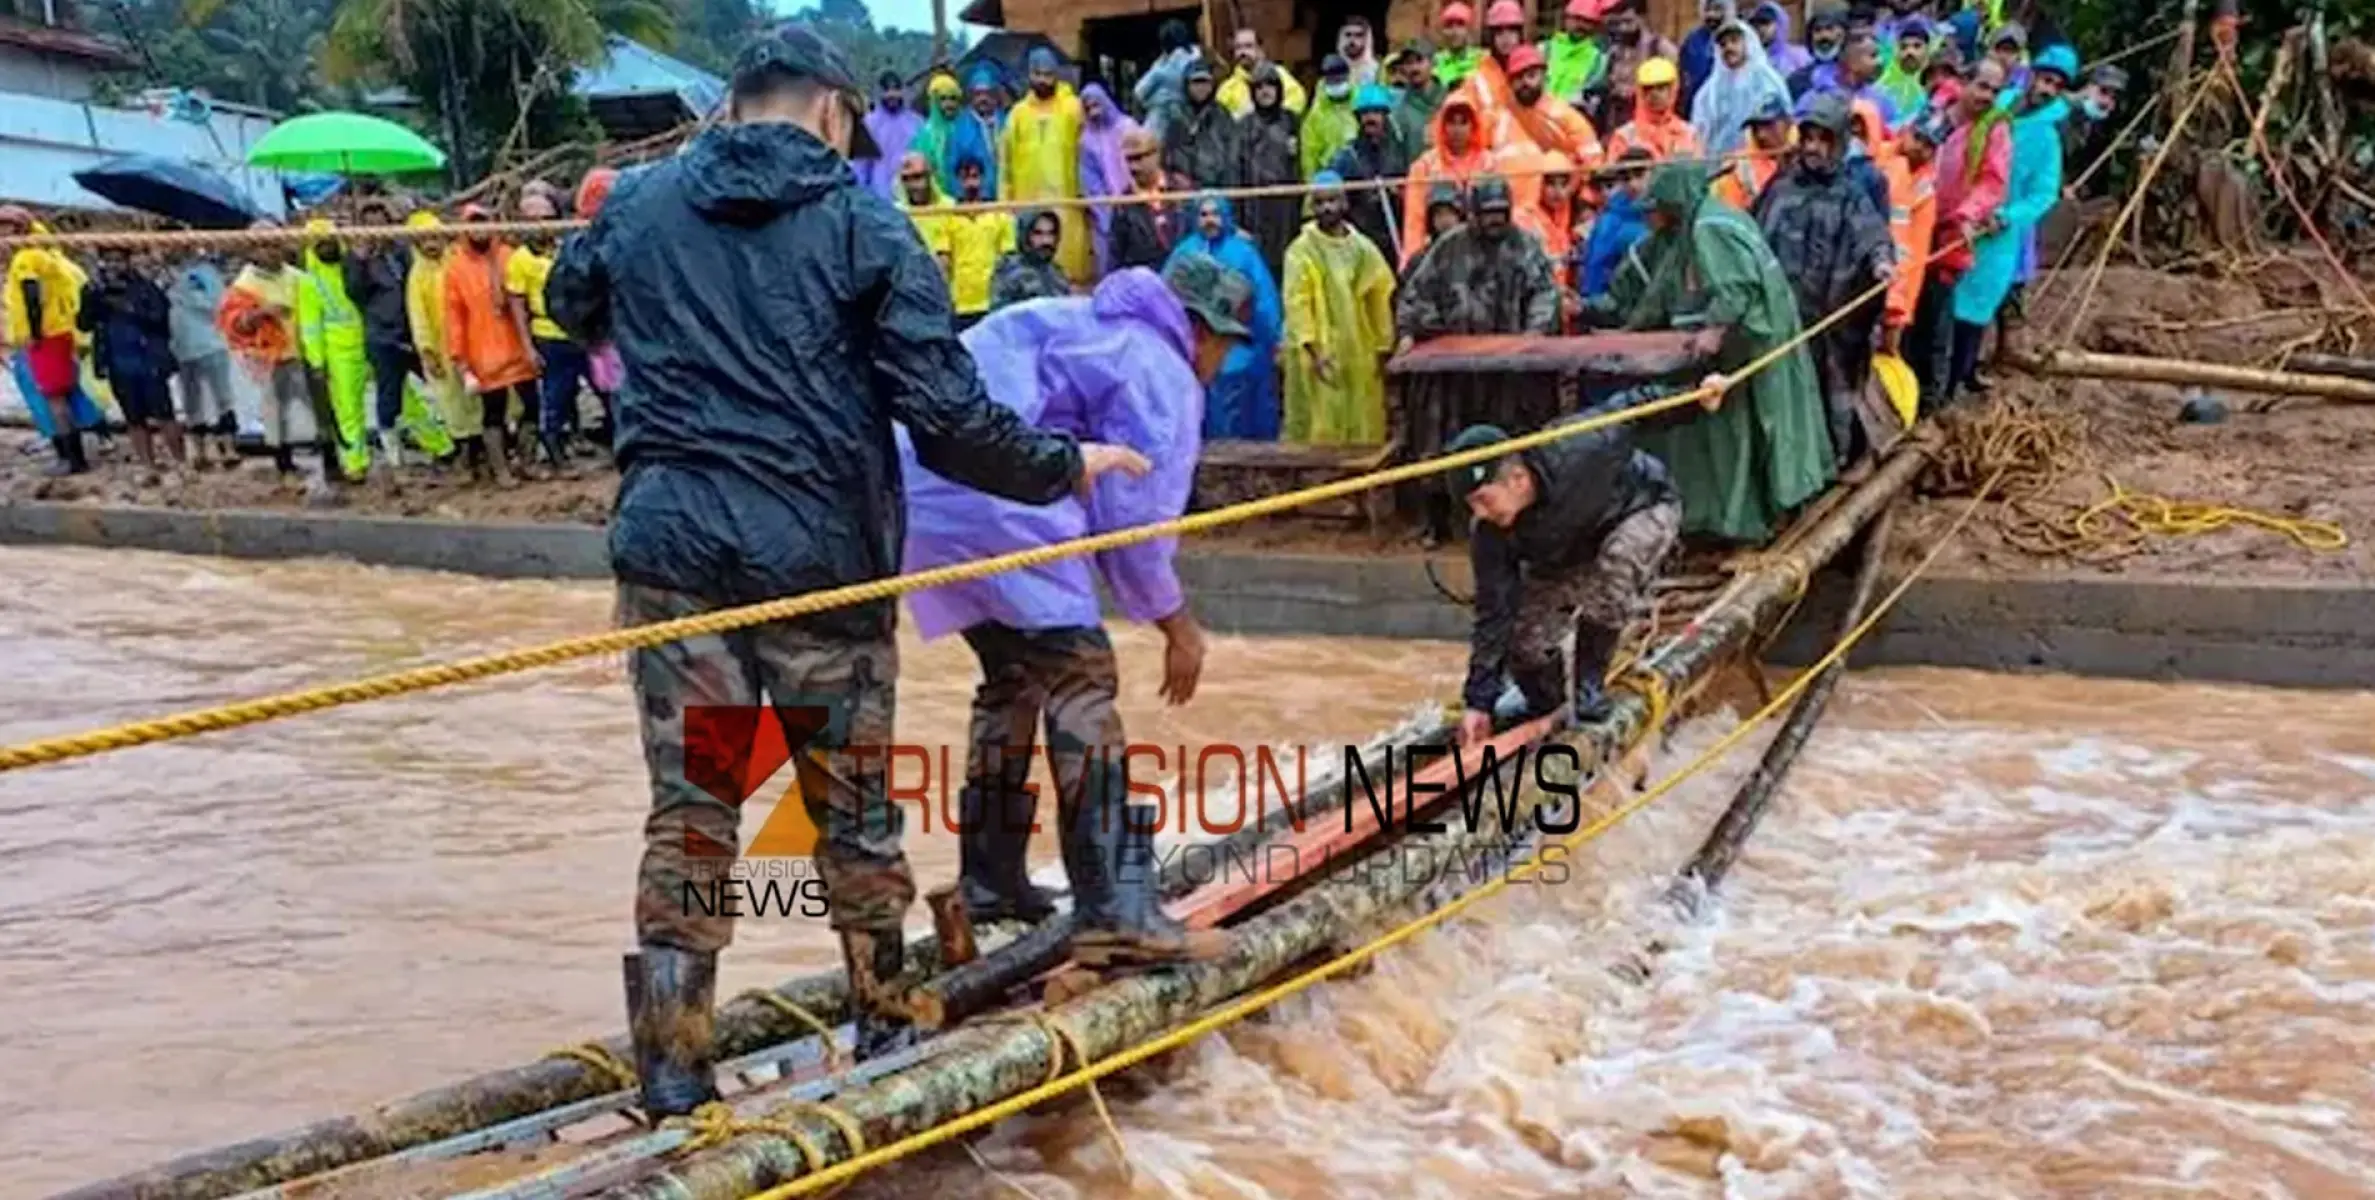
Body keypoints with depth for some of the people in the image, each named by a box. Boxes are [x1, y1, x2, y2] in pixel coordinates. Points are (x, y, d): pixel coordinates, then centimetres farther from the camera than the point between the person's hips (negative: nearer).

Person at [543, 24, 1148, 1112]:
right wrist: (1066, 466, 6)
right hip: (818, 554, -2)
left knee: (687, 813, 8)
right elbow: (947, 417, -9)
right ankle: (886, 1032, 29)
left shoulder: (638, 203, 8)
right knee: (853, 808, 13)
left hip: (671, 546, 3)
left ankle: (672, 1069, 10)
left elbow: (570, 302, 30)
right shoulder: (864, 225, -3)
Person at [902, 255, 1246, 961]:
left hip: (920, 484, 10)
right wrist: (1177, 625, 7)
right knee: (1081, 678, -7)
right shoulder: (1162, 374, 1)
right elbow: (1135, 518, -5)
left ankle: (989, 881, 30)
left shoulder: (1092, 327, 29)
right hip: (993, 498, -10)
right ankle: (1115, 913, -11)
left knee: (1014, 672, 21)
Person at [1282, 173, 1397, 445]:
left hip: (1361, 358, 4)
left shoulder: (1364, 248, 9)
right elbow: (1296, 304, -10)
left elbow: (1380, 301, 10)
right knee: (1322, 433, -4)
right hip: (1320, 357, -4)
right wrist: (1312, 350, -20)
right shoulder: (1301, 250, -3)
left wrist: (1383, 349, 5)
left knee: (1364, 432, 5)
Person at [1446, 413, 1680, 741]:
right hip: (1569, 553, 4)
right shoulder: (1489, 532, -29)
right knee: (1526, 638, -9)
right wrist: (1479, 700, -26)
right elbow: (1492, 613, -24)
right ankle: (1542, 700, 25)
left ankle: (1589, 686, -15)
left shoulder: (1577, 455, -42)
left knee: (1614, 569, -36)